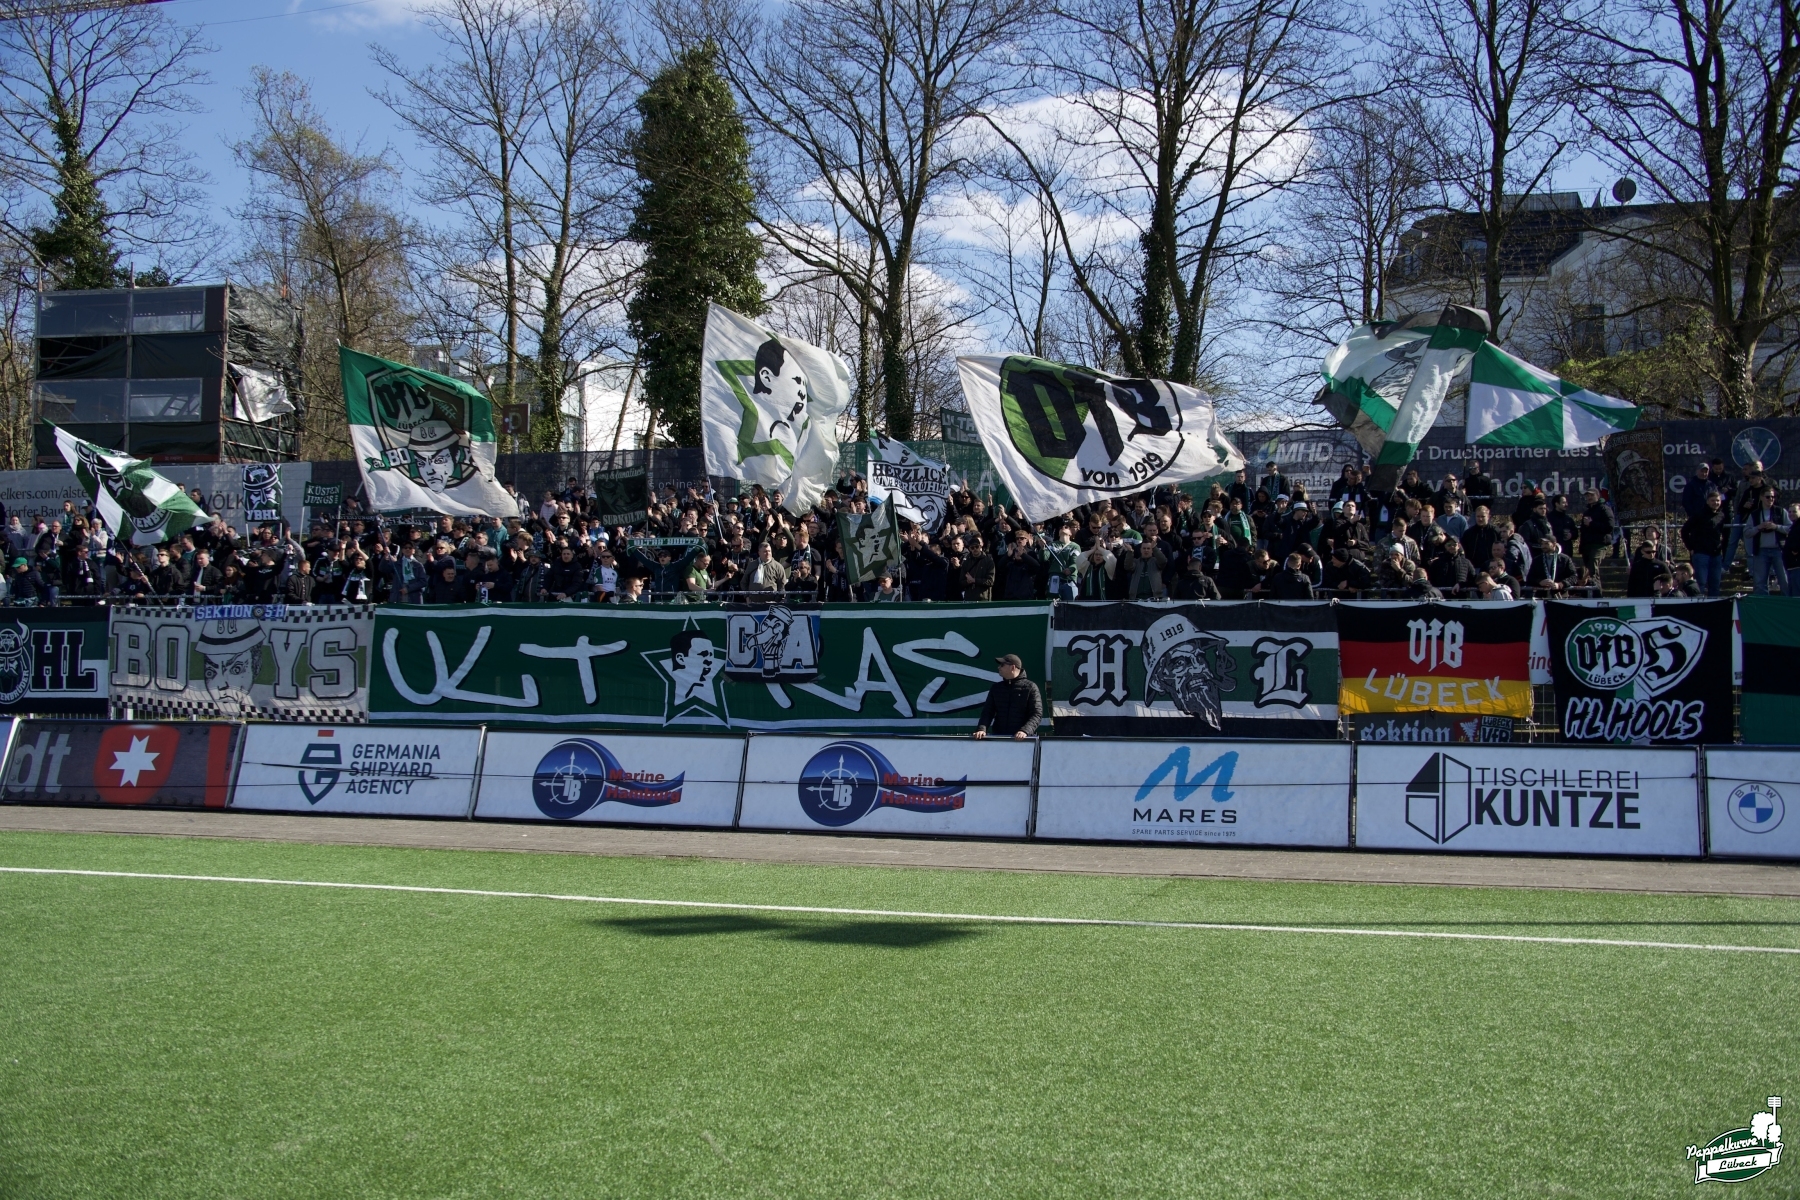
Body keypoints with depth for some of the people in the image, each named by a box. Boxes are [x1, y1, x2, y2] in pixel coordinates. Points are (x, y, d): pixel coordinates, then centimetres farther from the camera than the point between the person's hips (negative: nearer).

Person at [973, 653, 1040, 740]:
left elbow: (1037, 714, -7)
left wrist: (1025, 731, -24)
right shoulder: (996, 688, 14)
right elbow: (987, 712, 9)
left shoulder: (1030, 687, 0)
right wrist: (982, 729, -12)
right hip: (998, 738, 4)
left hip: (1022, 740, -4)